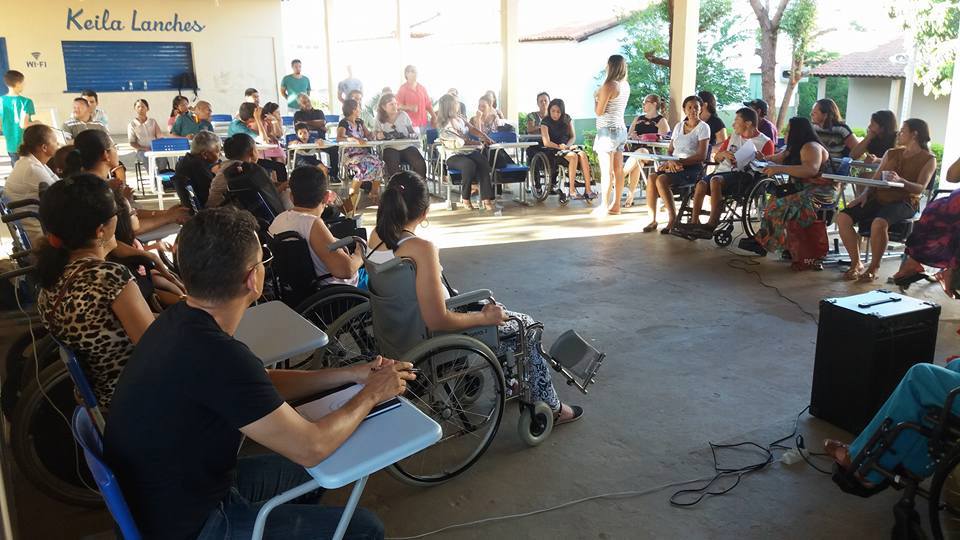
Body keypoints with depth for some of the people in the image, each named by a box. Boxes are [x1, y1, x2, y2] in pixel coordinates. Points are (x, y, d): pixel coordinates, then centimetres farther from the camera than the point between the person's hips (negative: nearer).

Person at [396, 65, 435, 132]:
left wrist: (434, 116, 7)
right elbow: (398, 106, -4)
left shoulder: (422, 88, 14)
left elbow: (428, 104, 16)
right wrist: (409, 107, -21)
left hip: (423, 122, 5)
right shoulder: (403, 89, 1)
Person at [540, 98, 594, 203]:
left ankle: (588, 190, -34)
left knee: (583, 154, -28)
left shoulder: (567, 119, 10)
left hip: (567, 147, 5)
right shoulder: (545, 122, -4)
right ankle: (572, 191, -34)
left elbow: (573, 137, 11)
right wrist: (560, 147, -19)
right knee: (573, 156, -34)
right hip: (553, 150, -5)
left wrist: (567, 146, -8)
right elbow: (546, 143, -13)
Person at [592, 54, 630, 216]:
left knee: (606, 171, -5)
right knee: (618, 170, 10)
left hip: (608, 130, -8)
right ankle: (616, 205, 16)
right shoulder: (625, 85, 8)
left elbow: (599, 111, -12)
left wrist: (596, 97, 5)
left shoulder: (608, 86, -15)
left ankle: (604, 206, -1)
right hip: (621, 129, 8)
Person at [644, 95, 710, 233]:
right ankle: (652, 219, -21)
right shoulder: (679, 126, 18)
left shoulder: (703, 127, 0)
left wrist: (679, 162, -17)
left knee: (661, 180, -31)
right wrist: (670, 161, -7)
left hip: (692, 167, -5)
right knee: (652, 178, -26)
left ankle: (673, 218, -19)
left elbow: (702, 156, -10)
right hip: (673, 165, 5)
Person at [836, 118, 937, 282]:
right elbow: (875, 180, 15)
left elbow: (920, 189, -9)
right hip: (879, 199, 5)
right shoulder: (891, 153, 21)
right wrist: (865, 194, -6)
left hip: (904, 202, -5)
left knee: (879, 223, -38)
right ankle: (856, 264, -10)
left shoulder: (928, 159, 5)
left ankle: (874, 268, -18)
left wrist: (900, 180, -28)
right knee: (843, 218, -21)